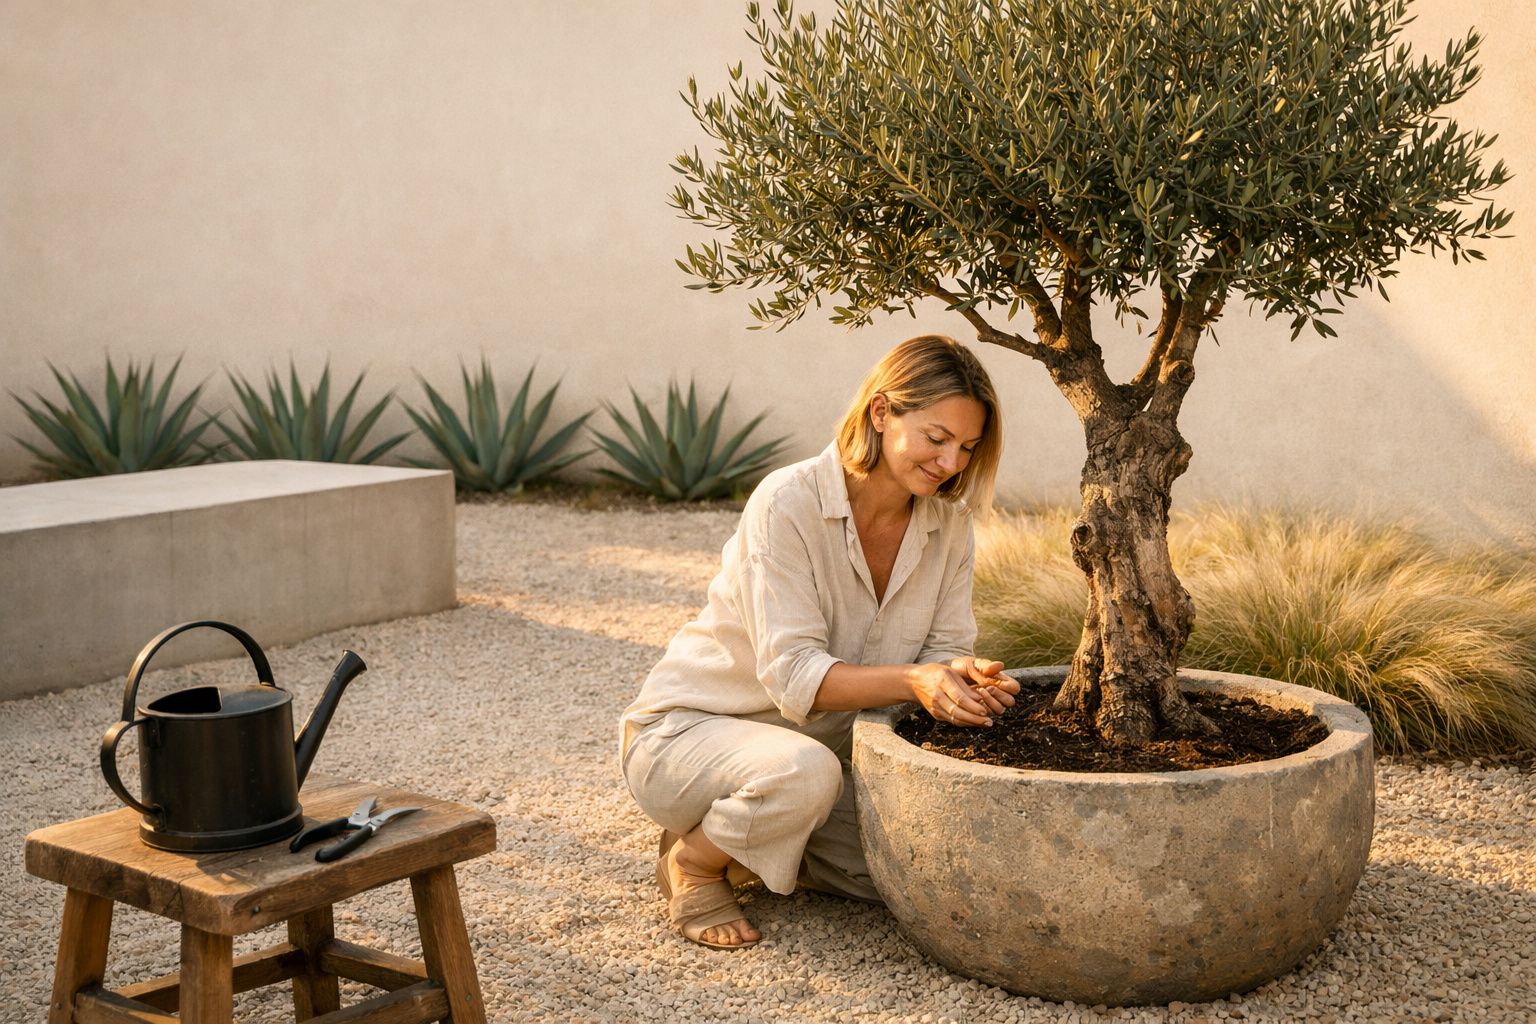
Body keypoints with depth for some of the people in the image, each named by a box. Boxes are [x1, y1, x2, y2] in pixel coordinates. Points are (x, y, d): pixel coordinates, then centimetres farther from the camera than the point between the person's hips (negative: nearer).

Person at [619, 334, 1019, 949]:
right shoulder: (788, 503, -24)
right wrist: (912, 681, -43)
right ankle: (692, 863, -6)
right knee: (803, 771, -37)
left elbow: (946, 646, -3)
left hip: (822, 745, 7)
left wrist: (967, 678, -28)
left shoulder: (948, 519, -5)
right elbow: (793, 675, -28)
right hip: (685, 732, -7)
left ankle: (748, 846, 14)